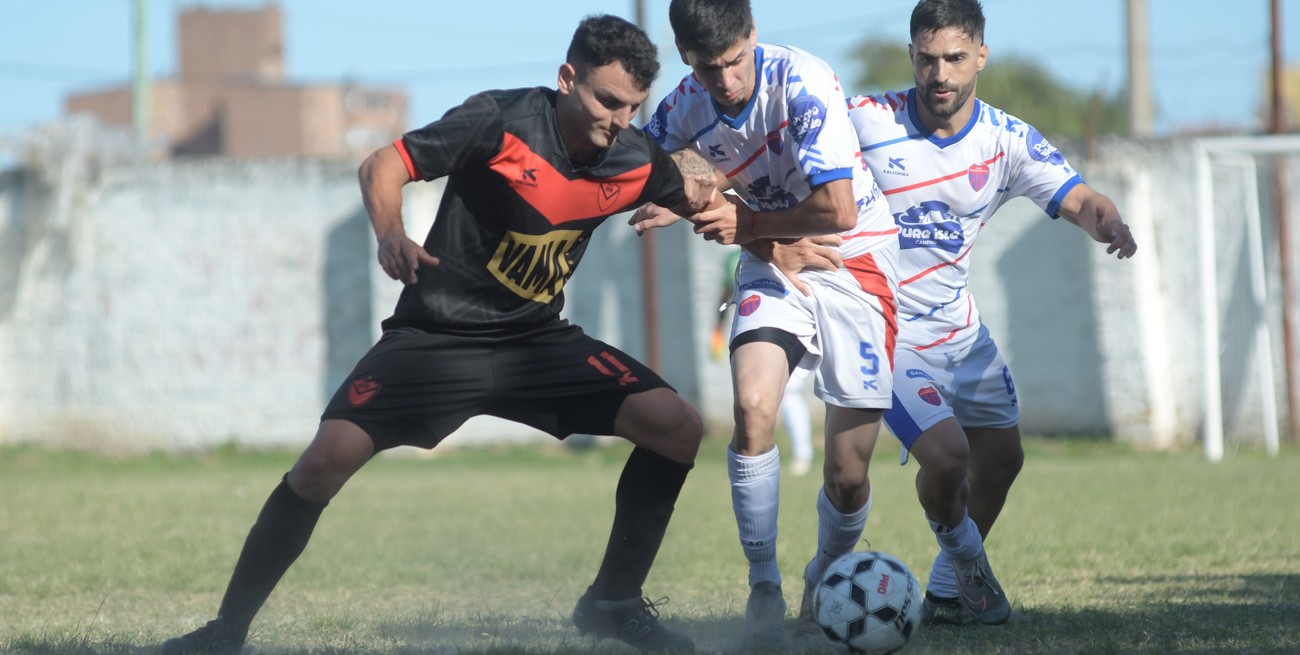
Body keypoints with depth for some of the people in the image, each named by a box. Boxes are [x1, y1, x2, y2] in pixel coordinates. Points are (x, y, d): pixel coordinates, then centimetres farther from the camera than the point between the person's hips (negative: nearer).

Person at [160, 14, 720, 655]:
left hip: (538, 339, 4)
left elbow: (689, 195, 18)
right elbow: (384, 165, -14)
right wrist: (390, 234, -33)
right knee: (327, 458, -20)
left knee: (677, 426, -13)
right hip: (435, 335, -4)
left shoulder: (635, 160, -5)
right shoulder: (500, 121, -18)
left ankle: (613, 602, 4)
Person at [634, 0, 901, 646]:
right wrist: (682, 203, -8)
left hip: (853, 258, -3)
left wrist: (746, 223, -16)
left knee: (847, 476, -5)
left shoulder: (801, 82, -25)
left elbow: (838, 210, -28)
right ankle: (764, 589, -11)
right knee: (753, 407, -25)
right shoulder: (685, 108, -9)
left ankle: (826, 577, 28)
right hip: (773, 261, 3)